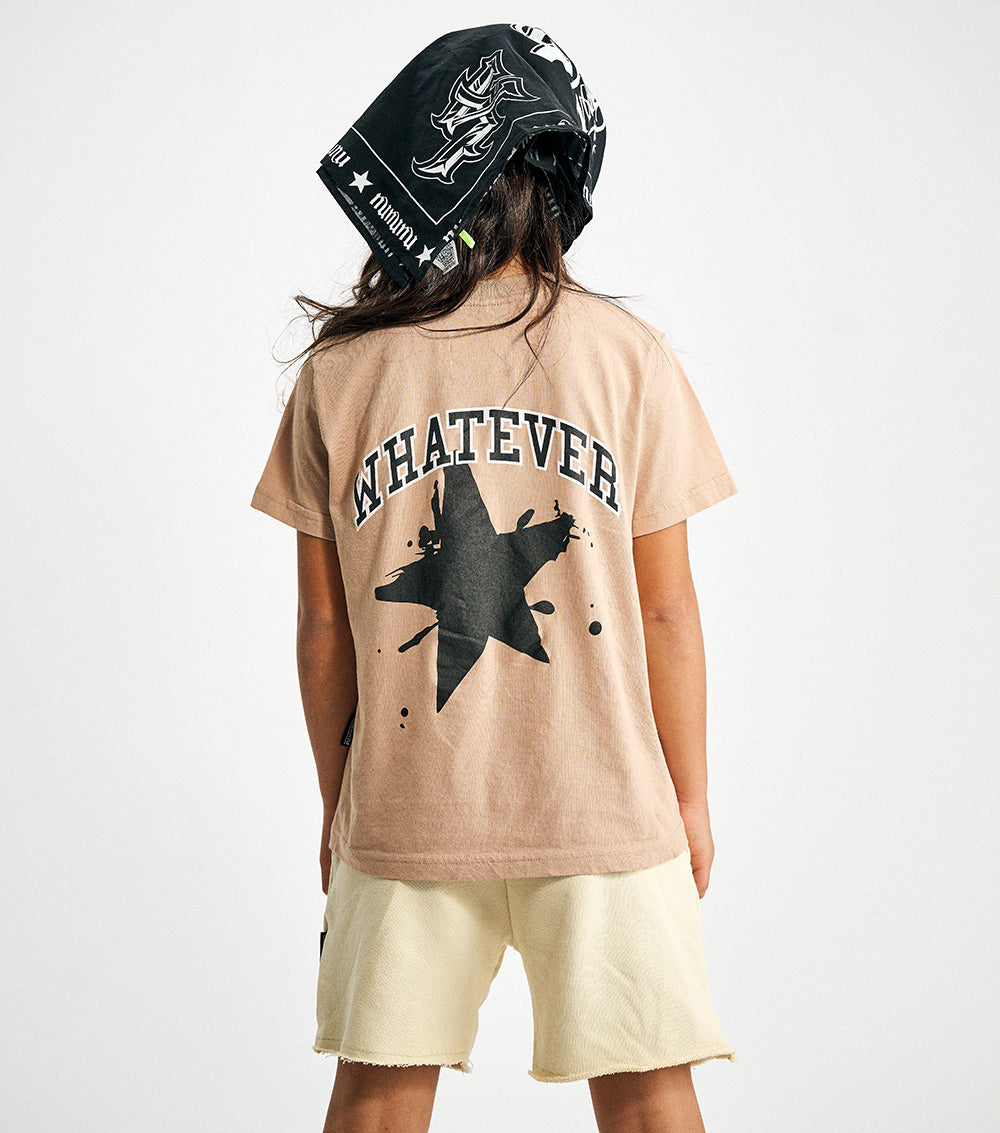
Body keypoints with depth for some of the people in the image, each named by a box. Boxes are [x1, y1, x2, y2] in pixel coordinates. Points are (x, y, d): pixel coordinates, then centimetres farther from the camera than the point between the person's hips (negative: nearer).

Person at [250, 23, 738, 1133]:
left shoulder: (337, 371, -3)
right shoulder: (625, 353, -7)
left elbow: (322, 627, 2)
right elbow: (667, 612, -4)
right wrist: (690, 800, 8)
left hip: (401, 819, 2)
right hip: (604, 812, -1)